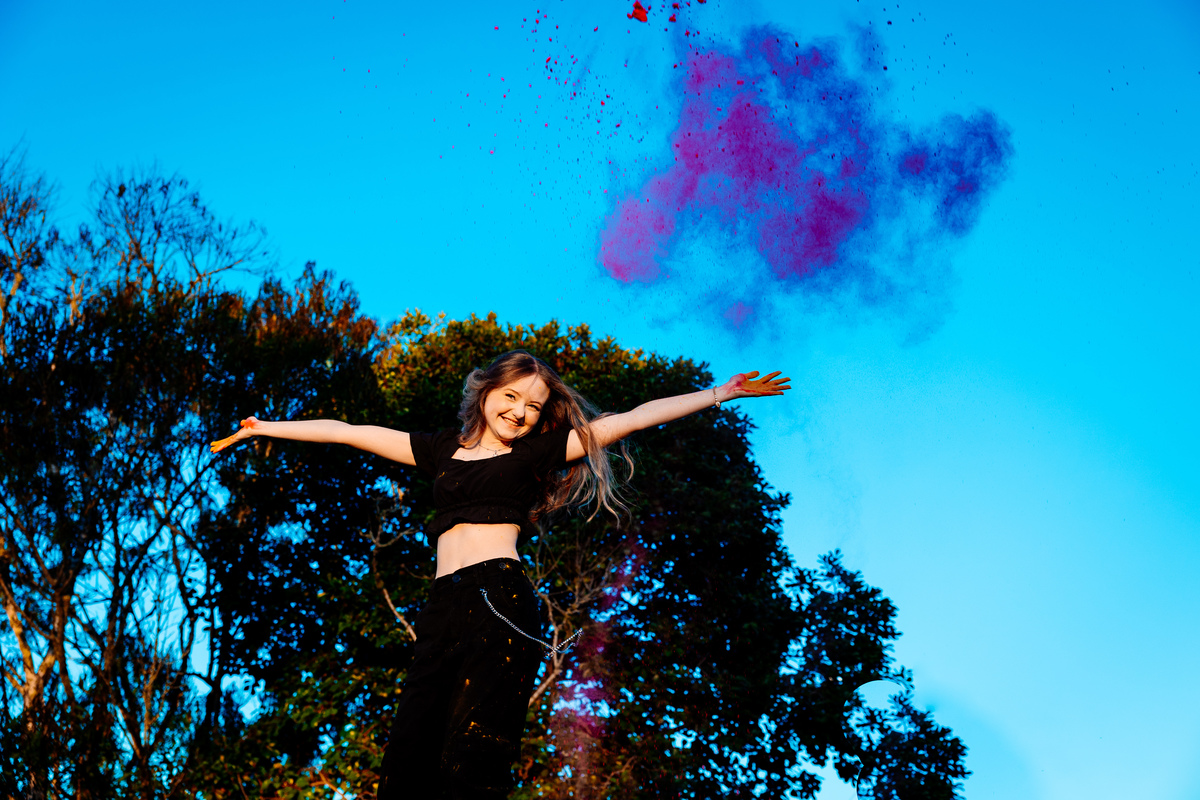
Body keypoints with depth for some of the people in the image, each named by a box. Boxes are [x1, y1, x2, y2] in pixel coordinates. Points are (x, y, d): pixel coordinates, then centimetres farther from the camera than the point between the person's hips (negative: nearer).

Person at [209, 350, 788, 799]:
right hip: (443, 609, 4)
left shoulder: (538, 452, 17)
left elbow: (635, 419, 16)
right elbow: (349, 433, 29)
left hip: (499, 601, -4)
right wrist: (264, 428, 35)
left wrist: (723, 393, 16)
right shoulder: (441, 450, 25)